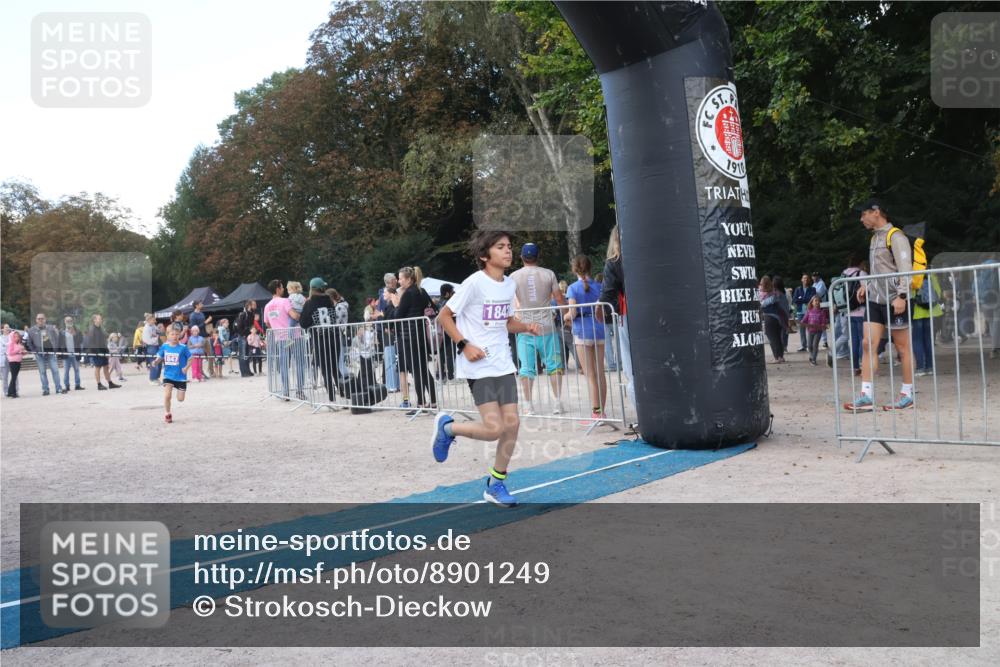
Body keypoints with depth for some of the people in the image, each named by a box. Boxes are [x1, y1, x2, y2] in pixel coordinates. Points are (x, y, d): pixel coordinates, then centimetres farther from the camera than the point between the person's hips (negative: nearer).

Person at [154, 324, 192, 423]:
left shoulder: (183, 347, -11)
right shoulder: (164, 346, -4)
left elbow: (190, 359, -3)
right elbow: (159, 358, 8)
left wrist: (186, 367, -19)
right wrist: (156, 362, -14)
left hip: (180, 377, -1)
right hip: (168, 375, 1)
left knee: (180, 399, 6)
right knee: (167, 396, -14)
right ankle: (167, 414, 9)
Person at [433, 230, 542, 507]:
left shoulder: (509, 284, 8)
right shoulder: (475, 283, -13)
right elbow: (444, 316, -8)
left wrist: (526, 327, 1)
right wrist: (464, 345, -17)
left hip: (503, 364, 7)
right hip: (479, 367, -7)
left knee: (512, 423, 3)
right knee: (494, 428, -13)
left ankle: (496, 484, 19)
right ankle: (448, 427, 16)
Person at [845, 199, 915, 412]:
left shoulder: (895, 236, -9)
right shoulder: (875, 237, 17)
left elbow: (905, 268, -15)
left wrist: (901, 295, -23)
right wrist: (866, 285, 13)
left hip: (894, 300, -8)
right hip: (875, 299, 8)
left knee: (902, 348, 2)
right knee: (867, 344, -1)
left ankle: (907, 395, 11)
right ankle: (867, 396, -2)